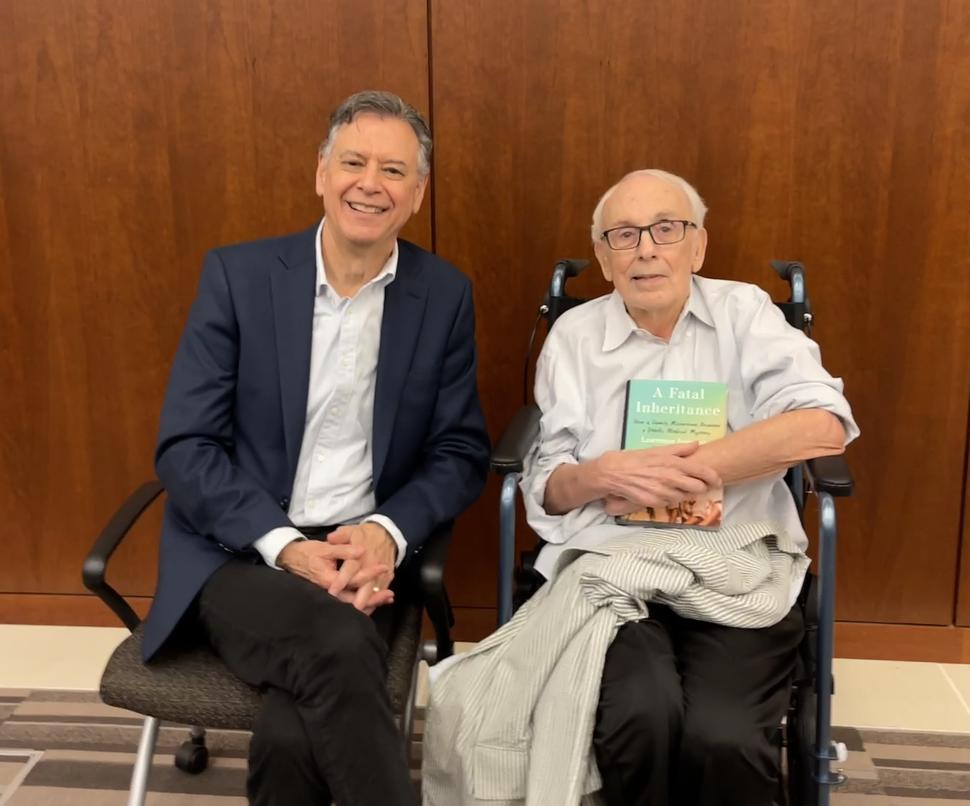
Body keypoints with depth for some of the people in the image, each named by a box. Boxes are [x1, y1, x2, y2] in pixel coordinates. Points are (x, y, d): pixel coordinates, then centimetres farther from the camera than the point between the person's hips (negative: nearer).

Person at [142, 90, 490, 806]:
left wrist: (389, 533, -14)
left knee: (294, 734, -29)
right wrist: (286, 547, -17)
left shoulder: (445, 295, 4)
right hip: (238, 554, 0)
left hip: (361, 561, 1)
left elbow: (462, 451, 6)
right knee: (338, 646, -33)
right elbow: (184, 447, -4)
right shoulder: (237, 275, -1)